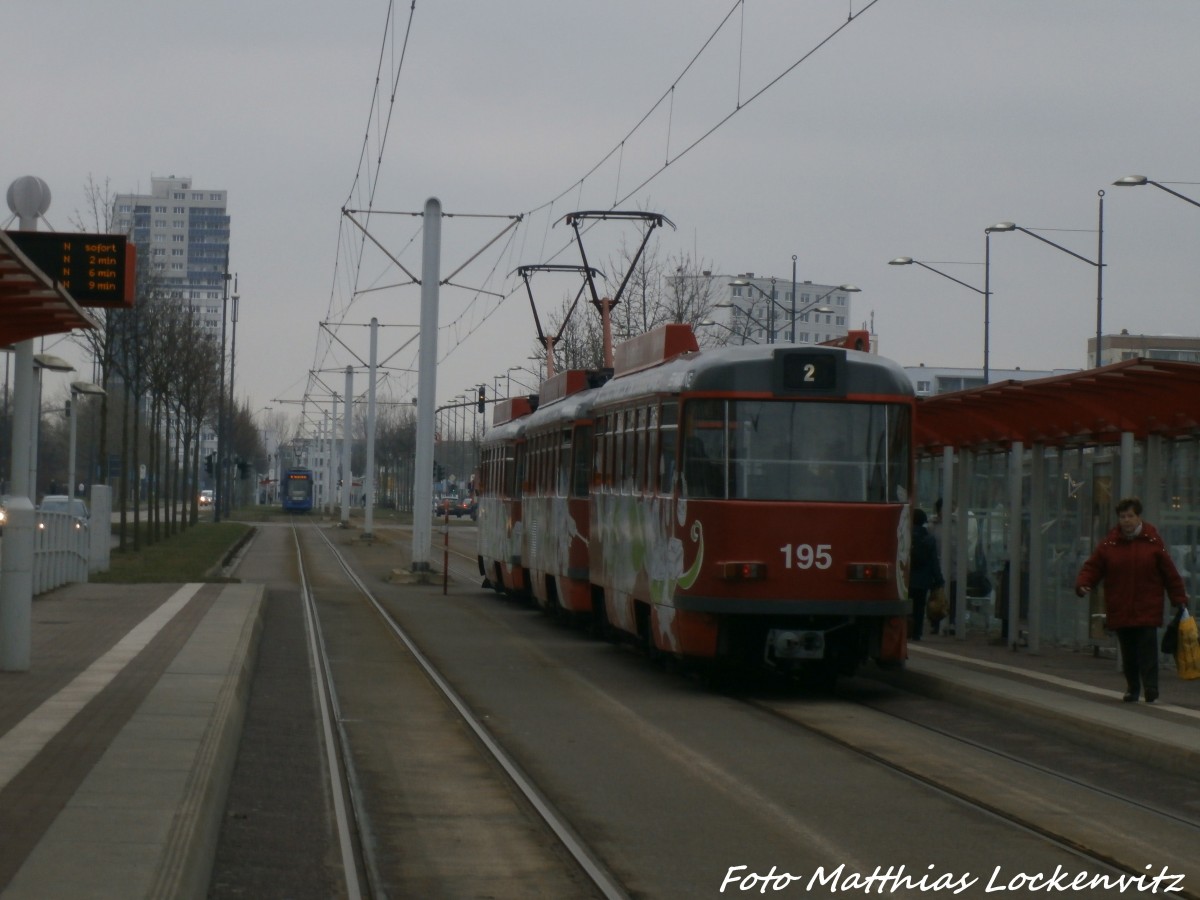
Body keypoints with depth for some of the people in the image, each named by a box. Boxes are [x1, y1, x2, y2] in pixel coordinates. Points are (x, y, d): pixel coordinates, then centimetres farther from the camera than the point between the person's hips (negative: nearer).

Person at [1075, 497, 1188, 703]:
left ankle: (1151, 691, -7)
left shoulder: (1153, 542, 2)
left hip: (1147, 610, -2)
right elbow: (1092, 568, 4)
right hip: (1120, 611, 2)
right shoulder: (1108, 544, 5)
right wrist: (1083, 584, -16)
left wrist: (1179, 599, 3)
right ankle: (1132, 689, 22)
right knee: (1128, 653, 9)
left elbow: (1170, 574, 5)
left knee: (1147, 650, -9)